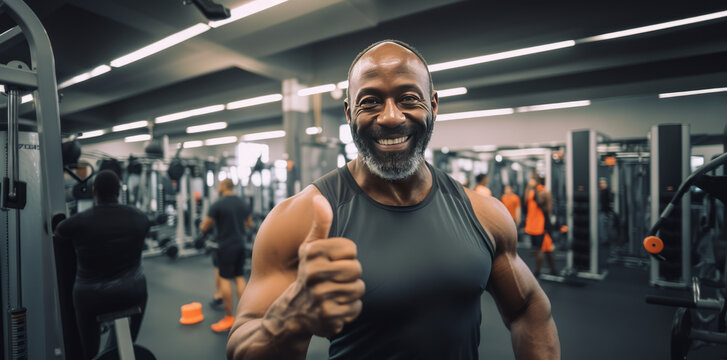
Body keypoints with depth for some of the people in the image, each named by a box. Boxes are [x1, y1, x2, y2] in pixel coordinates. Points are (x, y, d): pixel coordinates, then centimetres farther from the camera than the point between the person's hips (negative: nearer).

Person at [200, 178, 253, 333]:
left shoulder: (217, 205, -12)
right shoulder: (243, 204, 8)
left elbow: (204, 228, -6)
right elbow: (249, 223, 20)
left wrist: (204, 223, 16)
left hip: (226, 246, -6)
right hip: (240, 245, 7)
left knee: (224, 279, 0)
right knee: (239, 277, 13)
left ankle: (229, 317, 5)